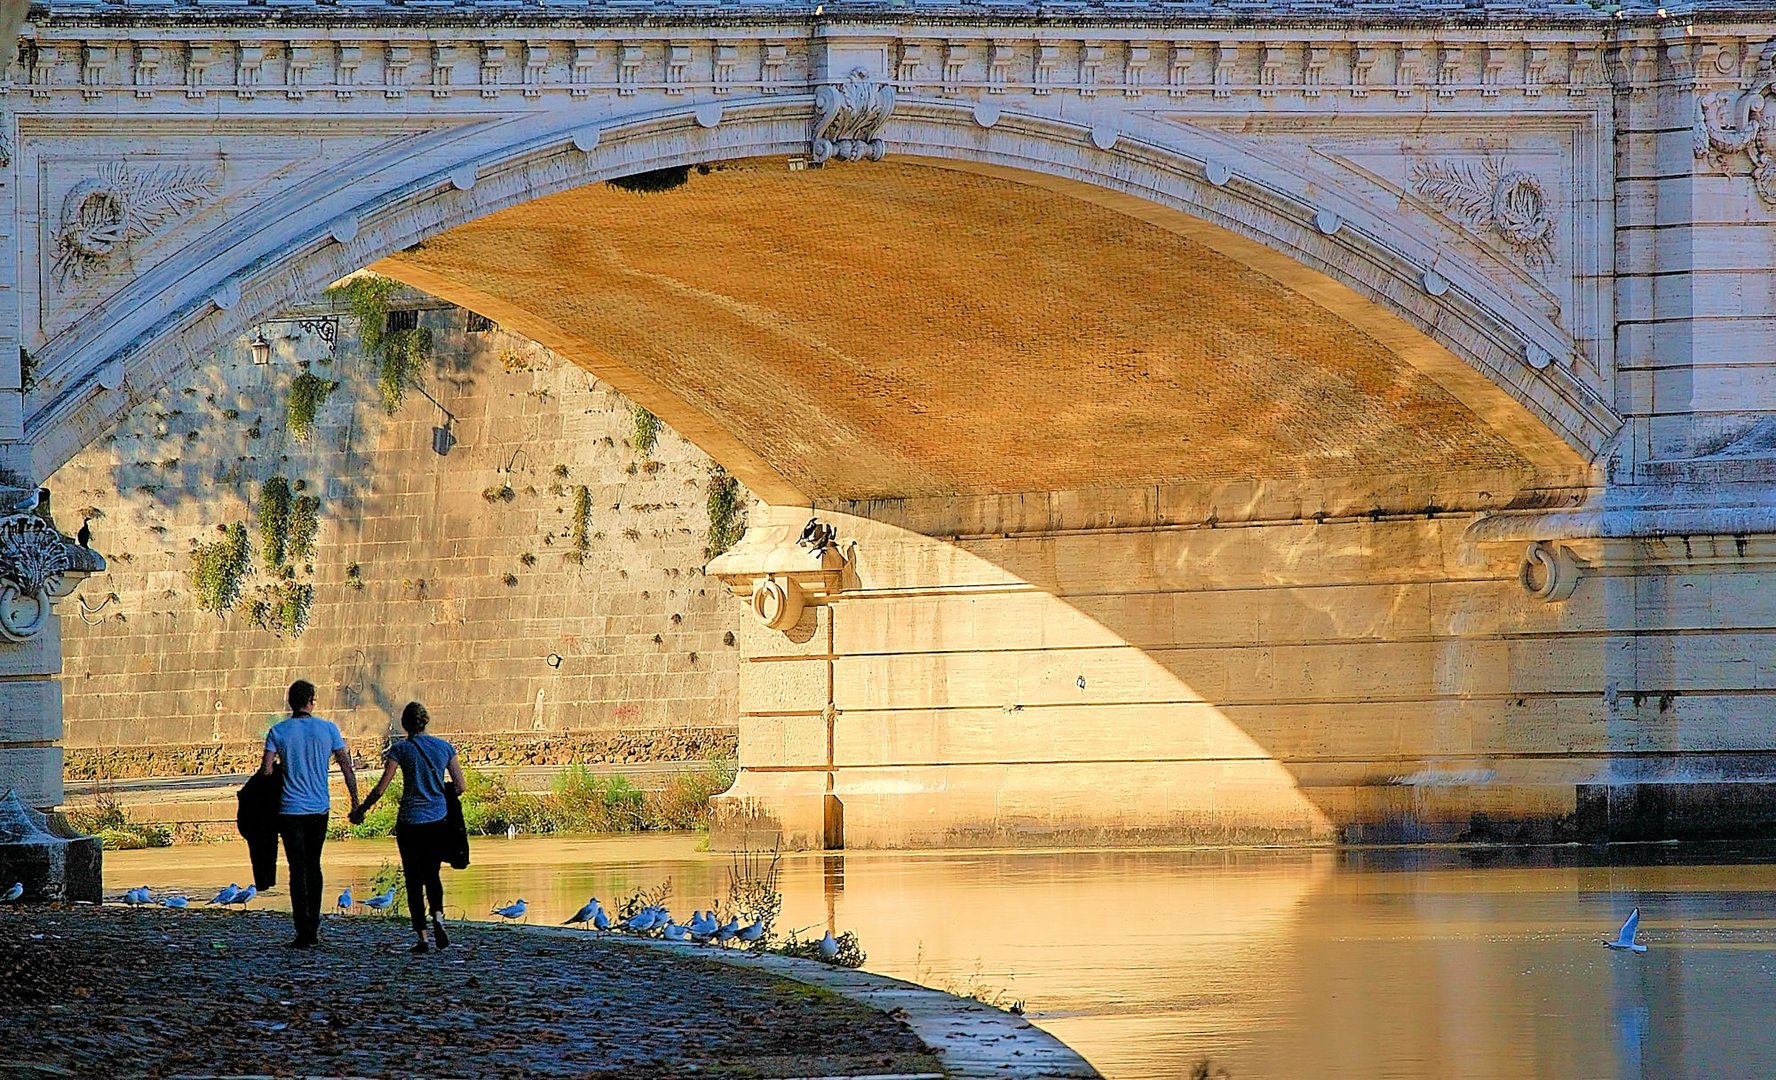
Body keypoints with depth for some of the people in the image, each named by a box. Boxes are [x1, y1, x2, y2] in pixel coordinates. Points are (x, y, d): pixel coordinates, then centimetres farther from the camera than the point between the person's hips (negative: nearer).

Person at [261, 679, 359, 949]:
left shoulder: (278, 731, -4)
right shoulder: (328, 729, -1)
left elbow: (266, 770, -11)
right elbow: (347, 767, 1)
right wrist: (355, 802, 9)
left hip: (291, 809, -2)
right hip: (320, 809, 2)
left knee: (298, 870, -1)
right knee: (314, 866, 17)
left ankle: (304, 932, -7)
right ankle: (313, 929, 19)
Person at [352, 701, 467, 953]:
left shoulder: (401, 748, -6)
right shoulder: (444, 747, 2)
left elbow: (380, 788, -9)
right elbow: (460, 786, 5)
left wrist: (360, 810, 4)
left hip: (410, 822, -3)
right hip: (438, 821, 3)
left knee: (414, 880, 6)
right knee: (432, 875, 18)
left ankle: (421, 935, 1)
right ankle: (437, 916, -9)